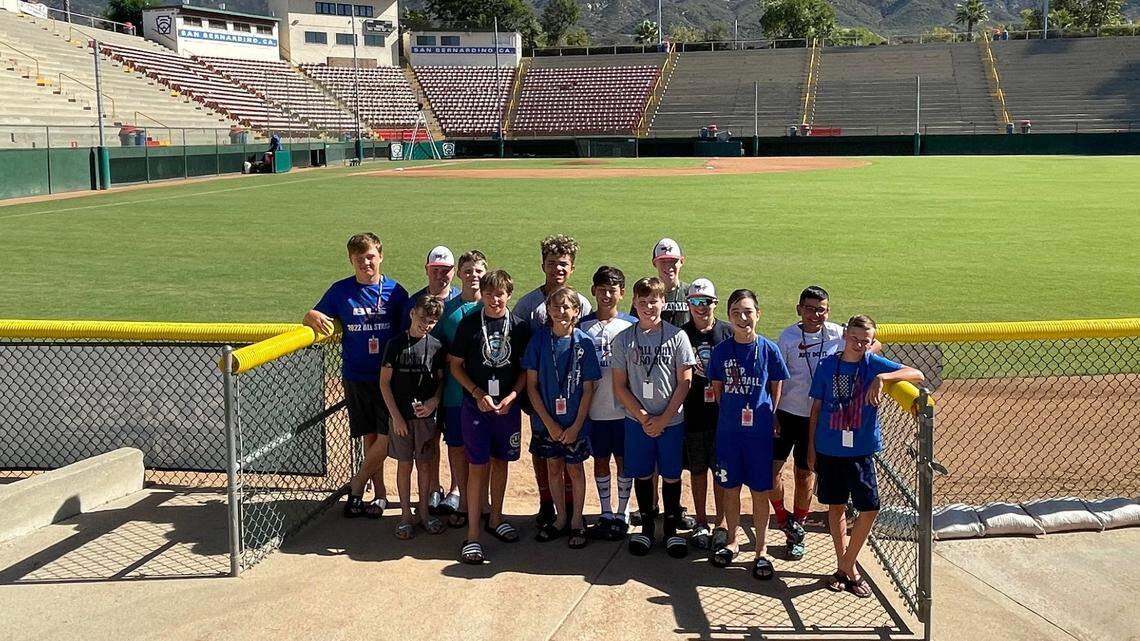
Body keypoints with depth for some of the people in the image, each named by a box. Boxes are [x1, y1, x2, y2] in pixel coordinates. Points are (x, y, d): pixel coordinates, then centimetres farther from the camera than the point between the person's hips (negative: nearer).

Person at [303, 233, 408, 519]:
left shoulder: (395, 291, 0)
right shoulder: (340, 291, 2)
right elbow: (310, 318, 6)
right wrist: (314, 317, -19)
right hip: (356, 378, 1)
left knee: (386, 438, -5)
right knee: (370, 437, 8)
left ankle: (356, 486, 14)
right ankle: (379, 493, 21)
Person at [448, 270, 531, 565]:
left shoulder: (519, 327, -1)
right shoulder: (469, 324, -4)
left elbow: (526, 369, 3)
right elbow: (456, 365, 0)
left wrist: (511, 397, -11)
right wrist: (478, 394, -11)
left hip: (508, 405, 2)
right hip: (475, 405, -2)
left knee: (500, 462, 13)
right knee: (477, 466, -2)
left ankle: (495, 519, 31)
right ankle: (472, 535, 2)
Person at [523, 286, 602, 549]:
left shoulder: (583, 342, -8)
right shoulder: (539, 340, -5)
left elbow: (588, 389, -6)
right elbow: (532, 385, -4)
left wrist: (576, 426, -11)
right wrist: (550, 423, -9)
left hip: (575, 421, -1)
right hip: (546, 420, 2)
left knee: (575, 469, 8)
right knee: (553, 467, 12)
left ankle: (576, 522, 22)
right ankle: (561, 519, 28)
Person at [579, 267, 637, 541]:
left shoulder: (631, 325, -1)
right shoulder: (583, 326, 2)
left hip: (624, 407, -1)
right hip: (594, 408, 1)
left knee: (624, 459, 7)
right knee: (600, 460, 11)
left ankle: (622, 514, 19)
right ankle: (605, 514, 23)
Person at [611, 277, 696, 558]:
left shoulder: (676, 336, -4)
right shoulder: (624, 339, 0)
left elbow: (685, 382, -5)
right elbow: (619, 386, 0)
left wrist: (664, 418, -10)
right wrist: (643, 417, -10)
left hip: (672, 420, -1)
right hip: (637, 420, 1)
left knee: (671, 476, 6)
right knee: (642, 474, 9)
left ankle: (672, 527, 22)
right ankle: (647, 525, 26)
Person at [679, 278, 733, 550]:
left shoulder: (728, 332, 0)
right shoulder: (681, 334, 0)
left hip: (722, 413, 0)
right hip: (692, 413, 1)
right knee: (698, 470, 11)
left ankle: (721, 525, 16)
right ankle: (700, 524, 22)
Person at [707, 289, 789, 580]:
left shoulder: (769, 350, -6)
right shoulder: (721, 351, -2)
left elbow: (776, 388, 4)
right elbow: (717, 388, 8)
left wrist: (766, 415, 2)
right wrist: (731, 413, 3)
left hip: (759, 431, -1)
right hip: (728, 430, 2)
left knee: (760, 492, 5)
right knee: (730, 488, 12)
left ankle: (761, 551, 17)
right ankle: (731, 541, 30)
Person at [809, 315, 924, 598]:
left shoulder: (874, 364, -6)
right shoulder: (826, 366, -1)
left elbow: (917, 375, -18)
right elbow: (816, 408, 6)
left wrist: (882, 378, -32)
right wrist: (811, 446, 6)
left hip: (861, 450, -1)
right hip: (828, 449, 1)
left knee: (870, 508, -6)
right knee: (836, 507, 9)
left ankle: (845, 566, 10)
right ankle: (847, 568, 23)